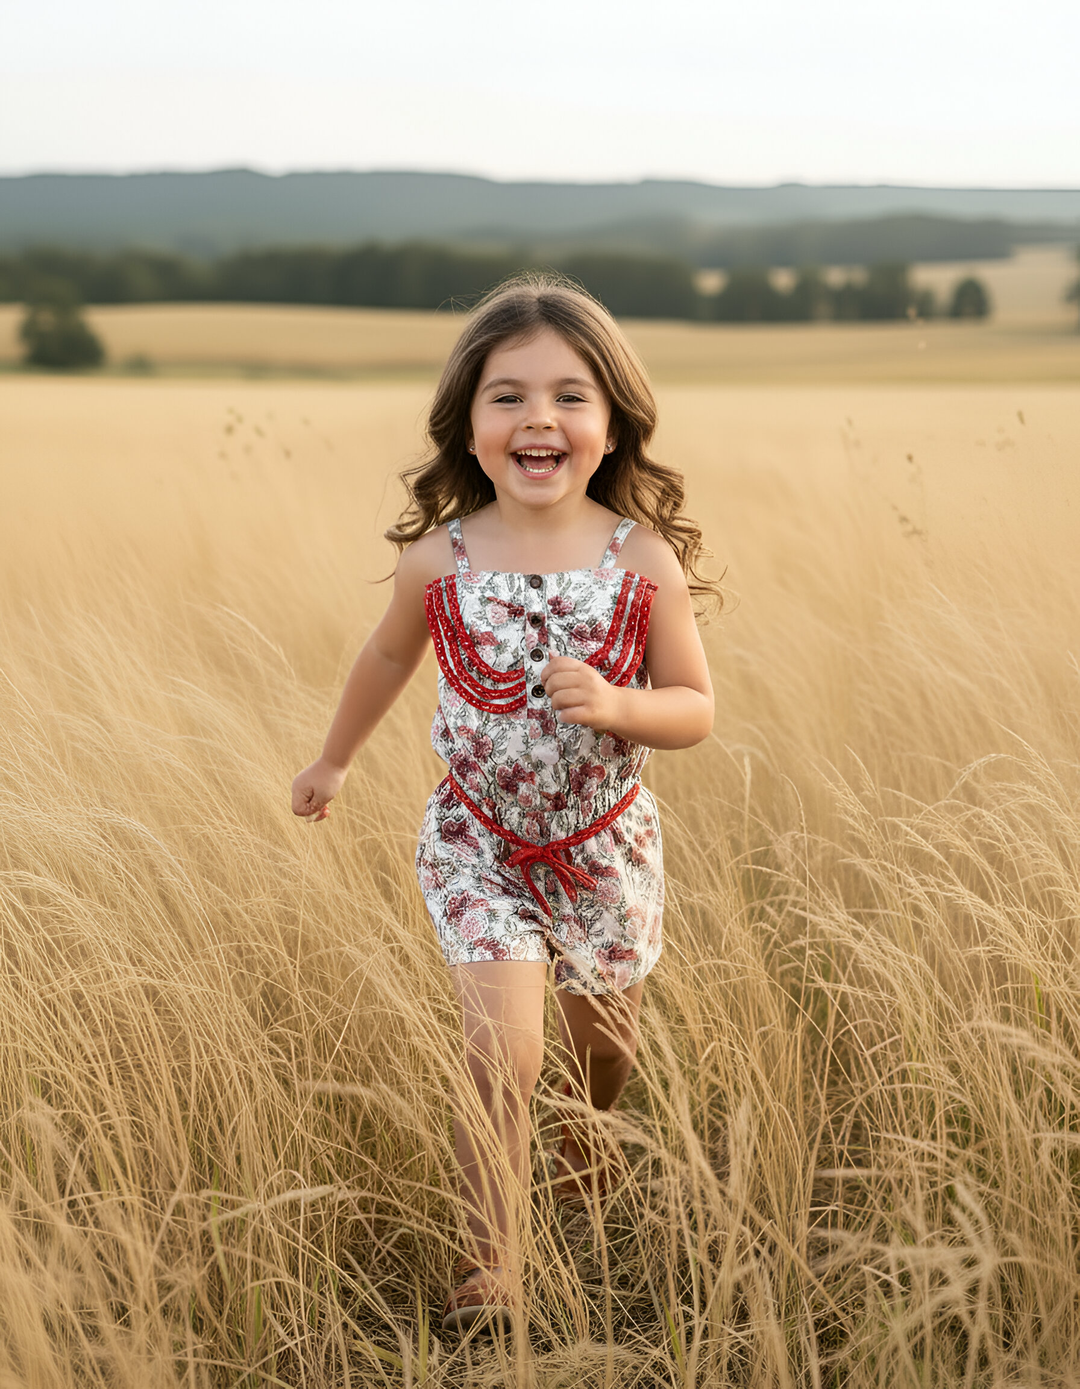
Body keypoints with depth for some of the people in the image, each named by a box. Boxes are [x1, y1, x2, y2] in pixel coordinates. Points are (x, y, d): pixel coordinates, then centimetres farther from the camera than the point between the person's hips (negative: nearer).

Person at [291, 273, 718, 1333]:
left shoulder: (645, 560, -15)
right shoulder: (438, 561, -14)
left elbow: (694, 707, -8)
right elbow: (390, 657, 7)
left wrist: (617, 704, -29)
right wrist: (333, 761, 20)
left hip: (605, 843, 2)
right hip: (478, 844, -1)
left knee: (603, 1044, 20)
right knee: (504, 1048, -15)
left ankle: (580, 1138, 55)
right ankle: (487, 1264, 2)